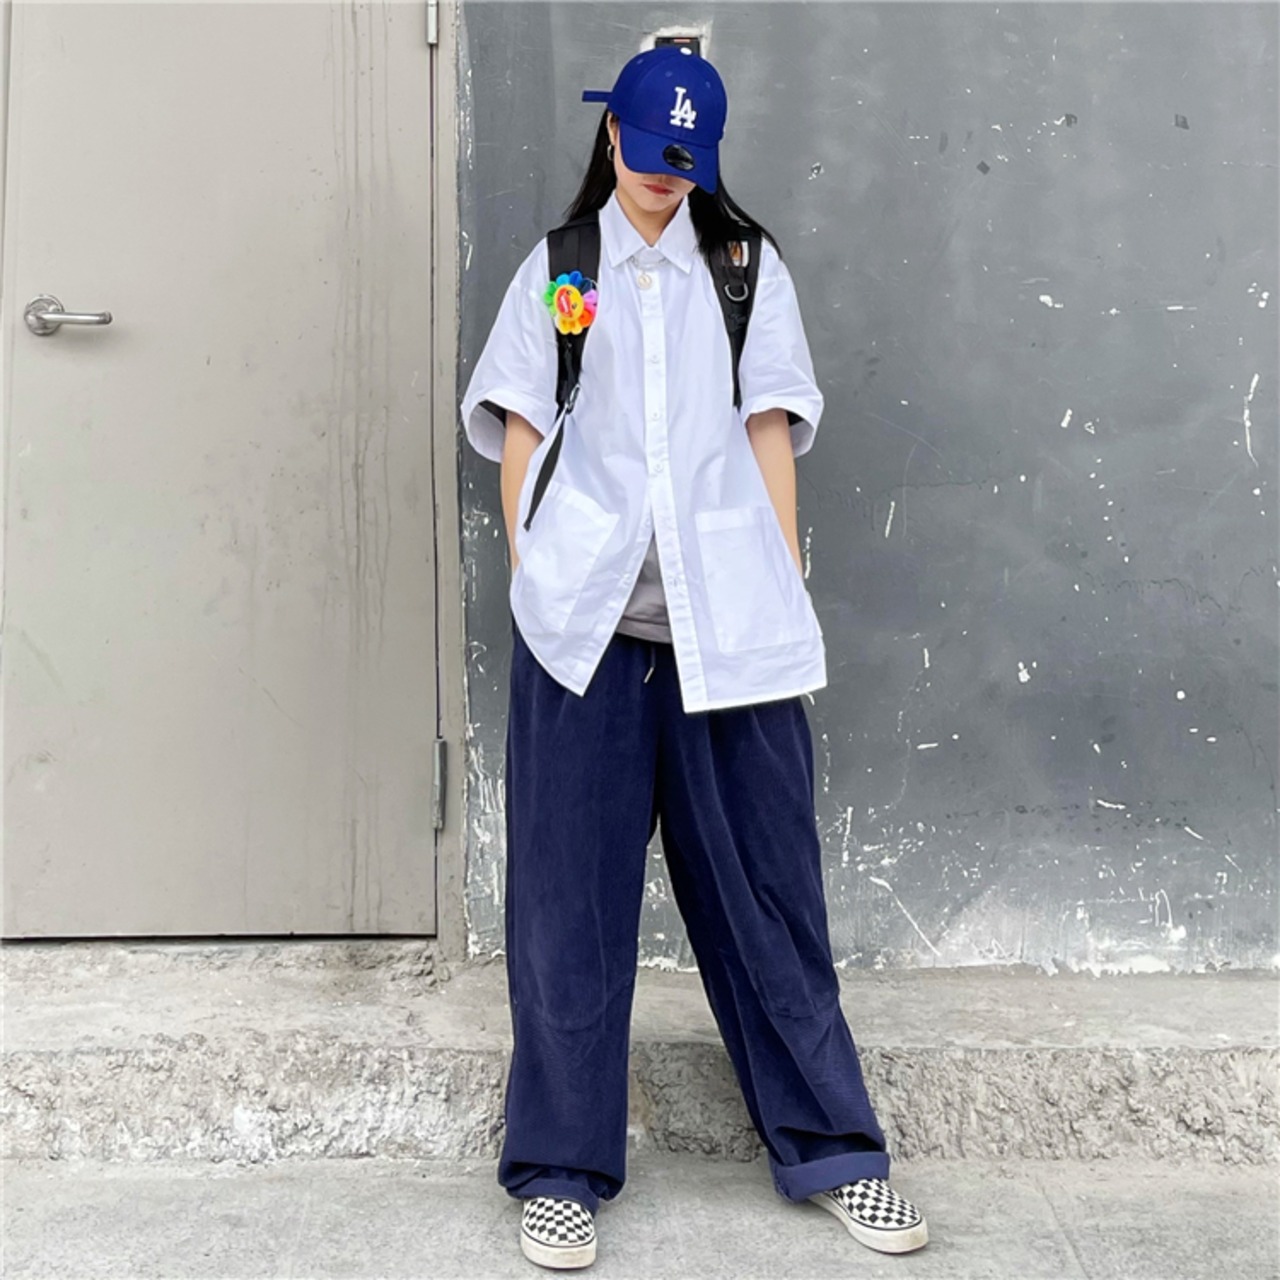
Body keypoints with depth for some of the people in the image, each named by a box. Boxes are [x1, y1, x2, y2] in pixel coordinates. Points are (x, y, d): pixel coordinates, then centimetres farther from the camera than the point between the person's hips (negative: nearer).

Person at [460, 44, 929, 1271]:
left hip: (729, 621, 0)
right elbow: (518, 434, 10)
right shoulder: (555, 272, 14)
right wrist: (529, 575, 0)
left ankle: (829, 1146, 17)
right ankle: (560, 1167, 12)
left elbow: (770, 432, 9)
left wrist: (787, 589, 2)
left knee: (766, 881, 5)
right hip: (584, 618, 0)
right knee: (570, 888, 2)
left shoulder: (748, 271, 14)